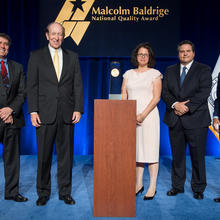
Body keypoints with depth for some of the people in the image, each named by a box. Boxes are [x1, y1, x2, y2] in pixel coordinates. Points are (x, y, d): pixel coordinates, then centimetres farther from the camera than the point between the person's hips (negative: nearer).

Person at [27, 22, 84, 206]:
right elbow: (32, 86, 2)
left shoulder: (72, 57, 11)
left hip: (67, 114, 2)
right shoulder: (36, 56, 7)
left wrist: (78, 109, -3)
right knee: (44, 155, 6)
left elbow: (78, 85, 7)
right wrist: (33, 111, -6)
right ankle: (43, 193, 22)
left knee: (66, 154, 7)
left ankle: (65, 192, 21)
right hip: (45, 114, -1)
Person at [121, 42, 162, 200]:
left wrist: (143, 115, -15)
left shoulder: (155, 74, 3)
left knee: (150, 149, -2)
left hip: (148, 115, -3)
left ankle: (152, 187, 7)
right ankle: (139, 183, 19)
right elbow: (123, 96, 9)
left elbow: (156, 97, -5)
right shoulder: (128, 74, 14)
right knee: (136, 149, 7)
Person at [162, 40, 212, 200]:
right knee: (177, 155, 10)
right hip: (175, 120, 3)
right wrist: (175, 104, -13)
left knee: (198, 156, 3)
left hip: (196, 119, -3)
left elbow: (204, 92, -8)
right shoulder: (170, 70, 14)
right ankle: (177, 186, 23)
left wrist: (187, 107, -17)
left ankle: (198, 188, 18)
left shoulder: (204, 70, 4)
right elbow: (164, 92, 5)